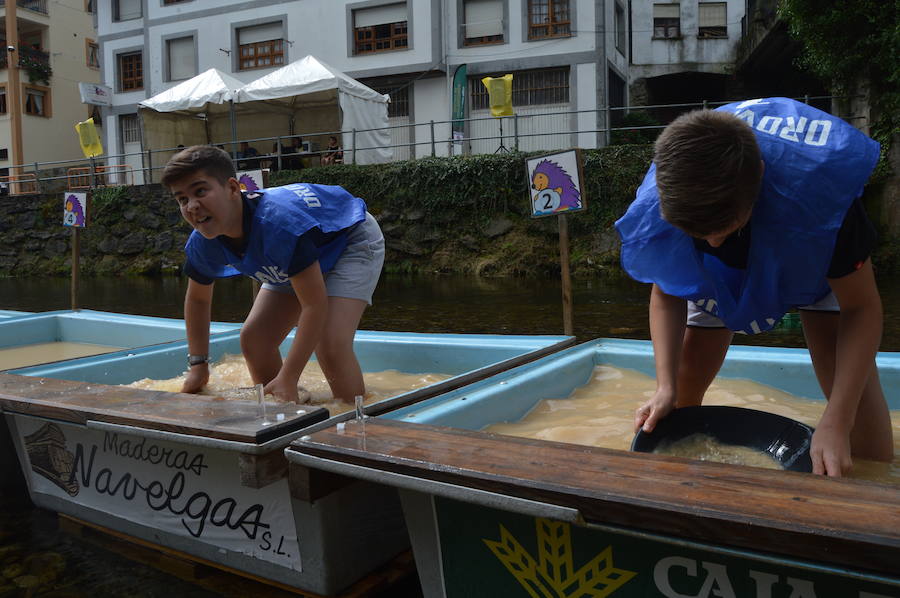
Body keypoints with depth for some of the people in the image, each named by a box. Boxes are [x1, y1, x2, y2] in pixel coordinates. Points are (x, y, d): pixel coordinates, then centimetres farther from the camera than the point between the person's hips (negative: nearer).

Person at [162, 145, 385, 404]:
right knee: (253, 338, -1)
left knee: (330, 344, -26)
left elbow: (315, 304, -37)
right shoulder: (202, 243, -18)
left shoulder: (277, 223, -42)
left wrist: (287, 380, -34)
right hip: (299, 258, 8)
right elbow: (197, 298, 4)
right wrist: (198, 365, 0)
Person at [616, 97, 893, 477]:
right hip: (717, 275, 2)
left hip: (812, 259, -1)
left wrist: (835, 425, -39)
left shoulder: (819, 187, -42)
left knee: (854, 389, -18)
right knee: (682, 388, -2)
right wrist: (665, 386, -30)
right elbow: (667, 296, -18)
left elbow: (860, 307, -31)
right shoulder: (658, 206, -36)